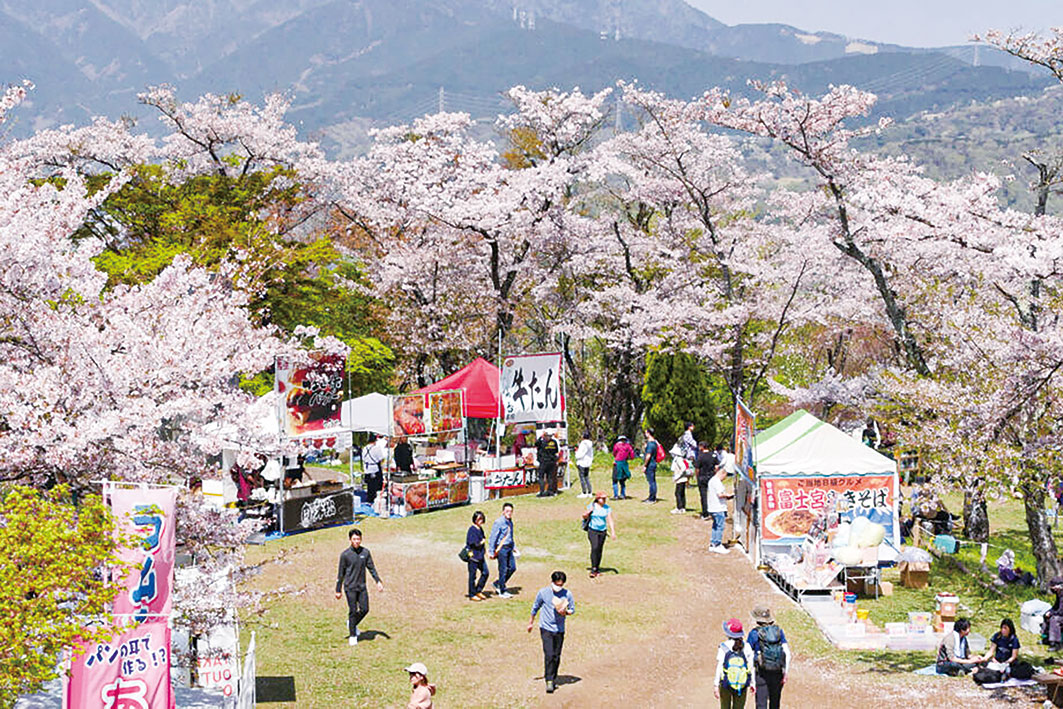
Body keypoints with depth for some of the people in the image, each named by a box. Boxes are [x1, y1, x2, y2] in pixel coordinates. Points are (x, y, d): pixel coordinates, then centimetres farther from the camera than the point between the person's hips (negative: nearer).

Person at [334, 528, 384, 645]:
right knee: (353, 611, -3)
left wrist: (378, 581, -4)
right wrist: (338, 590, 1)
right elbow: (341, 573, -1)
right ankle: (352, 636, 9)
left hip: (362, 587, 4)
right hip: (350, 587, -4)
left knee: (364, 609, 0)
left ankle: (352, 623, 28)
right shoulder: (345, 554, -7)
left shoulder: (365, 552, 3)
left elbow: (371, 568, 9)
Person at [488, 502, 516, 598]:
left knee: (512, 567, 7)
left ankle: (497, 583, 22)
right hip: (501, 548, -8)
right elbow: (493, 537, -12)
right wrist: (492, 552, -13)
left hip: (509, 548, 8)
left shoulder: (510, 522, 12)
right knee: (503, 570, -3)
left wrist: (512, 547, 22)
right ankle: (502, 592, 8)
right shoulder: (499, 522, -13)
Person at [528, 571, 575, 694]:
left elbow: (572, 609, 8)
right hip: (546, 628, -2)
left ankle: (553, 678, 24)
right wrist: (531, 622, 18)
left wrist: (565, 612, -15)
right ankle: (549, 681, -12)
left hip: (559, 629, 2)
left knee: (556, 656, 7)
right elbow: (535, 607, 10)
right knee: (549, 655, -14)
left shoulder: (567, 594, -2)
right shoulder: (543, 592, -5)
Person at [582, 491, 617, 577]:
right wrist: (589, 511, -12)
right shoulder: (591, 506, -1)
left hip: (602, 531, 3)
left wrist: (613, 532, -7)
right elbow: (584, 516, 8)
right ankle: (593, 569, -17)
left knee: (599, 550, 7)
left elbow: (610, 520, 1)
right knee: (594, 548, -18)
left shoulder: (607, 508, 2)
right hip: (592, 530, -3)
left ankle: (597, 568, 21)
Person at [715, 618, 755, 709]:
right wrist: (753, 683, 11)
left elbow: (719, 667, -10)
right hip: (742, 685, 1)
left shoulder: (723, 647, -9)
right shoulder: (746, 647, -3)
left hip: (726, 684, -1)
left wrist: (716, 685, -7)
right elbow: (752, 667, 0)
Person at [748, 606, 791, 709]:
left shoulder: (754, 633, -4)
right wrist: (785, 673, 4)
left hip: (762, 673, -4)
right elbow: (787, 654, 2)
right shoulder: (779, 631, 6)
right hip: (777, 672, 4)